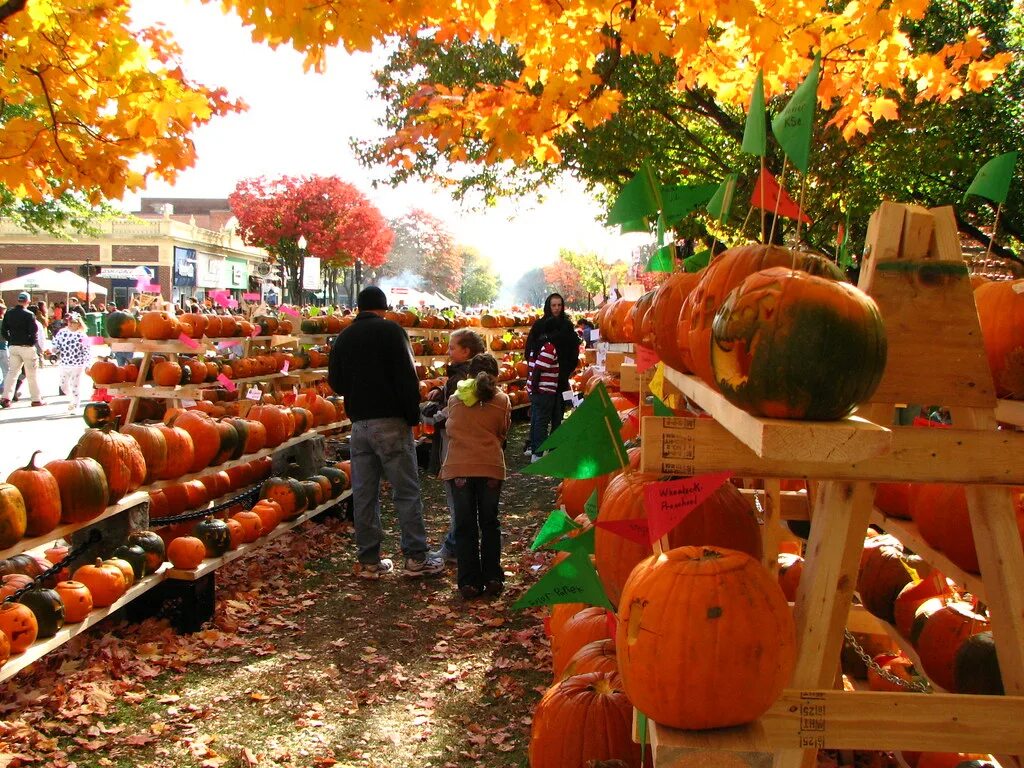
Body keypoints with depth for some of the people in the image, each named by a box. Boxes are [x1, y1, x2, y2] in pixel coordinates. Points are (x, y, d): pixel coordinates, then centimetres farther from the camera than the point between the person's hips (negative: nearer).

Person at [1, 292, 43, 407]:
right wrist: (32, 342, 0)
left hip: (13, 346, 5)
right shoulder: (29, 315, -14)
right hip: (26, 346, -5)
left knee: (12, 371, 11)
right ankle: (36, 399, 9)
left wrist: (11, 340, 14)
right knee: (31, 374, 4)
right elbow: (34, 332, -17)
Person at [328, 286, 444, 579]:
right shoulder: (390, 330, -5)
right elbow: (407, 376, -12)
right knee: (406, 491, -1)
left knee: (364, 494, 9)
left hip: (358, 424, 5)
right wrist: (413, 416, -6)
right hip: (390, 422, -5)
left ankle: (368, 561, 13)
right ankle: (416, 558, 0)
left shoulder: (344, 337, 11)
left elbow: (335, 382, 17)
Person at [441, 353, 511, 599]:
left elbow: (450, 430, 13)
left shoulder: (455, 399, 4)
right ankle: (492, 578, 15)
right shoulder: (502, 400, 1)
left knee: (465, 526, 8)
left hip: (458, 467, 0)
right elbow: (502, 433, 7)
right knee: (489, 523, 14)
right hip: (491, 467, 0)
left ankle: (469, 582, 9)